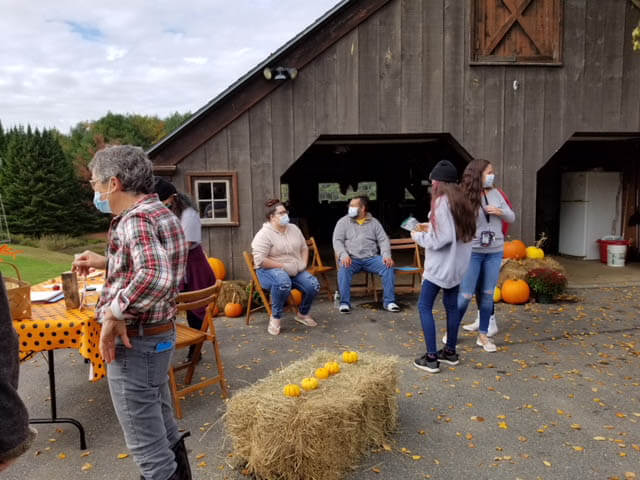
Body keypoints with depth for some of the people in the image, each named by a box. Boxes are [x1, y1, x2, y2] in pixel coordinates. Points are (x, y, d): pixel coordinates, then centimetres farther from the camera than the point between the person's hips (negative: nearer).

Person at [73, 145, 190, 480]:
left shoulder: (135, 219, -21)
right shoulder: (159, 212, 9)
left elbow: (155, 277, -38)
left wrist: (113, 313, -26)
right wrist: (105, 262, 18)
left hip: (134, 343, -10)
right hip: (159, 335, 10)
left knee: (146, 445, 6)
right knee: (163, 427, 24)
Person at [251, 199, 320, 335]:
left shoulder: (294, 229, 10)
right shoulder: (264, 234, -12)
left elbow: (304, 248, 20)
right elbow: (260, 260, -20)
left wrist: (303, 263, 0)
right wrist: (283, 266, -21)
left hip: (295, 270, 6)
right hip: (270, 270, -6)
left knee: (314, 284, -19)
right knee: (283, 282, -40)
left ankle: (302, 314, 9)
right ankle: (275, 317, -18)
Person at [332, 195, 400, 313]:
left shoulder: (374, 222, 13)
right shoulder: (343, 221, 9)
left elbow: (383, 240, 7)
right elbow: (337, 241, 0)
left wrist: (386, 255, -12)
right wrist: (344, 255, -19)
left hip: (371, 258, 2)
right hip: (351, 258, -1)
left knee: (388, 266, -24)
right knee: (344, 268, -34)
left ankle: (389, 301, -13)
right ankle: (344, 302, -22)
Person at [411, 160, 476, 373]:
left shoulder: (441, 202, -16)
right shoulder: (461, 201, 10)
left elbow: (443, 238, -22)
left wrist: (419, 236, -8)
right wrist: (430, 228, 15)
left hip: (440, 265, -9)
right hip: (457, 264, 9)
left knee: (424, 306, -1)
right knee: (451, 305, 15)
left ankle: (431, 358, 0)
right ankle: (450, 352, 25)